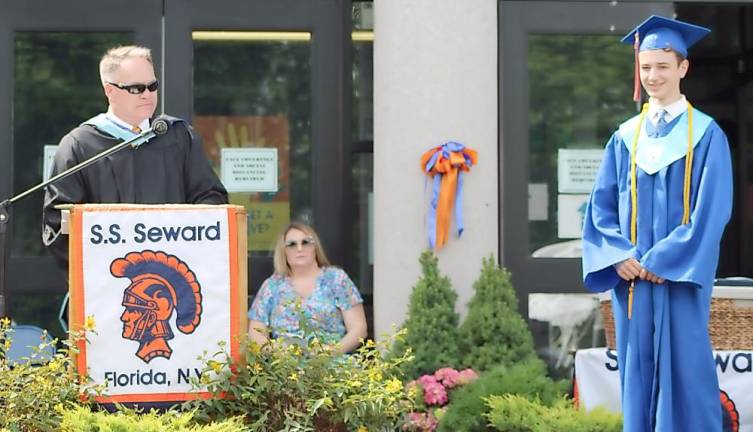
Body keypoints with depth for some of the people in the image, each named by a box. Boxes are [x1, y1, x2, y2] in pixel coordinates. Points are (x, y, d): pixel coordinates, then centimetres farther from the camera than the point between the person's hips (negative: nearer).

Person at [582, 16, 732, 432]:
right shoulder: (626, 137, 10)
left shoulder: (706, 135, -2)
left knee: (684, 374, -3)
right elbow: (601, 205, 8)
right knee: (638, 375, 6)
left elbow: (711, 211, -9)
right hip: (631, 277, 4)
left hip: (681, 277, -4)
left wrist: (662, 261, -15)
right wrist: (619, 255, -10)